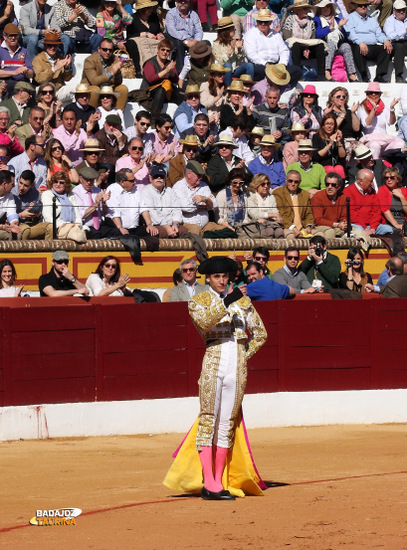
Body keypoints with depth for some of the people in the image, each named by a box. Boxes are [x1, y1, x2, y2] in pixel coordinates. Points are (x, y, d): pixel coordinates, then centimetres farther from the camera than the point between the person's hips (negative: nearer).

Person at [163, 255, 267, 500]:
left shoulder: (242, 300, 15)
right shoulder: (199, 300, 6)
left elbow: (260, 333, 20)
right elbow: (205, 322, -16)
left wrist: (245, 355, 9)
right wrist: (226, 303, -25)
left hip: (238, 366, 4)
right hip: (213, 362, -4)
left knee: (228, 422, 4)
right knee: (208, 419, -8)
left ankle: (219, 482, 7)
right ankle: (209, 483, -11)